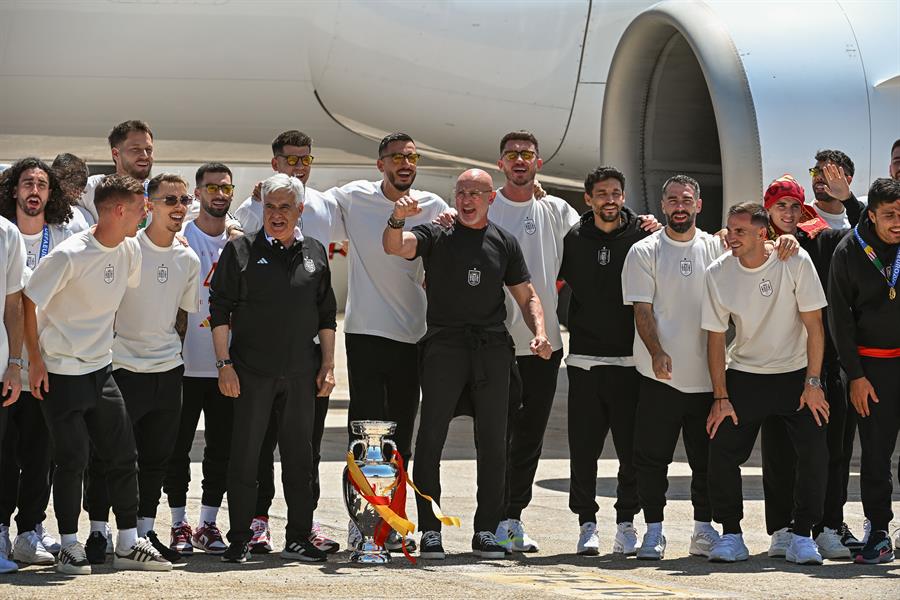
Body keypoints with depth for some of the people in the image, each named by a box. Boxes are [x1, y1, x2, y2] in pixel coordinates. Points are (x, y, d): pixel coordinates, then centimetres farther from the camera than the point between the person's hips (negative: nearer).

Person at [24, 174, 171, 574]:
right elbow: (29, 303, -12)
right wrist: (36, 360, -12)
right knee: (72, 460, -4)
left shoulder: (130, 250, 2)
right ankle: (69, 546, 7)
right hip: (61, 372, -7)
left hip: (101, 368, 7)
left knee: (123, 455, 7)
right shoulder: (69, 255, -19)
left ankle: (129, 544, 16)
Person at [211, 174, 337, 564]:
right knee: (245, 457, 0)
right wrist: (224, 363, -9)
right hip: (251, 371, -3)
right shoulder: (240, 251, 0)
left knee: (299, 457, 7)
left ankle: (298, 539, 13)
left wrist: (328, 365, 8)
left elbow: (326, 314, 15)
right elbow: (220, 310, -2)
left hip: (301, 372, 3)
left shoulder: (314, 253, 10)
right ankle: (239, 541, 5)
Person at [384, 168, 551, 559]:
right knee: (431, 438, -6)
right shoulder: (436, 235, 6)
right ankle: (430, 531, -2)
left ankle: (486, 531, 10)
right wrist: (397, 219, -33)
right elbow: (394, 247, -12)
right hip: (443, 347, -3)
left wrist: (539, 333, -1)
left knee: (492, 442, 4)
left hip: (491, 350, 3)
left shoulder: (503, 243, 14)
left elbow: (526, 296, 17)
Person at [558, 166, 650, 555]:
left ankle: (626, 523, 11)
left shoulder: (642, 236, 3)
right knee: (584, 446, 1)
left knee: (632, 447, 0)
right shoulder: (574, 239, 8)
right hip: (585, 358, 1)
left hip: (630, 359, -1)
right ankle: (587, 523, 10)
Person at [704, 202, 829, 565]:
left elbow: (813, 325, -10)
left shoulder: (796, 263, -14)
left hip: (795, 373, -2)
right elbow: (716, 337, -1)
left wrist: (813, 384, -14)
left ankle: (802, 536, -4)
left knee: (814, 453, -15)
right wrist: (720, 397, -6)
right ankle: (730, 535, 5)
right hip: (744, 376, 2)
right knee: (722, 450, -10)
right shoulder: (718, 273, -8)